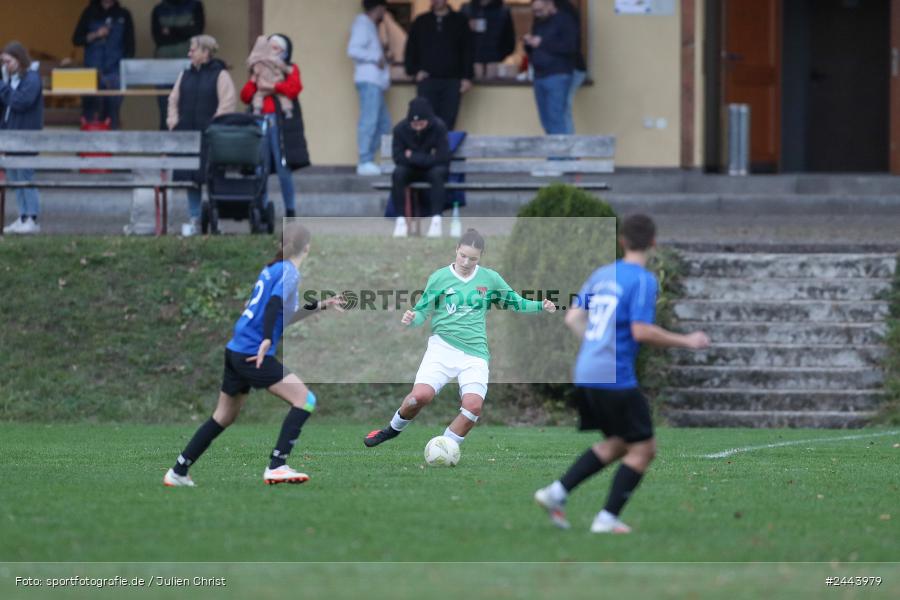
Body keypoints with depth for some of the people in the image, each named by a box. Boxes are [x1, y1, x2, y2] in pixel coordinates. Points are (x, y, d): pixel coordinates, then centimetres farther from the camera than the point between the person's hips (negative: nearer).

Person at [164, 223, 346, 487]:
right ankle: (276, 466, -17)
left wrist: (320, 305, 31)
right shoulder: (289, 272, -7)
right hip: (254, 353, -9)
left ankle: (178, 472, 23)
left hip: (236, 350, 9)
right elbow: (274, 306, -24)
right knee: (304, 399, -9)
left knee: (224, 416, 19)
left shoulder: (271, 269, 18)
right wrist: (267, 340, -34)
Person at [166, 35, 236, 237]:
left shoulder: (219, 75, -3)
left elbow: (228, 102, -9)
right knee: (190, 176, 6)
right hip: (187, 134, 6)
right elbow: (174, 100, 20)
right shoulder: (185, 75, 15)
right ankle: (194, 218, 12)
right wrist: (173, 121, 6)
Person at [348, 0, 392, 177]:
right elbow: (353, 50, -19)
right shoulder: (363, 25, -8)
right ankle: (365, 162, -15)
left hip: (375, 82, 10)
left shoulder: (370, 26, 22)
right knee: (369, 121, -13)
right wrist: (376, 58, -16)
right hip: (368, 80, -10)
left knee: (383, 123, 10)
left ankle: (367, 160, 11)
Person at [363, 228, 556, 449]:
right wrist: (411, 318, -14)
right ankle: (393, 428, 7)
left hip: (475, 353, 1)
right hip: (443, 346, -1)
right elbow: (422, 311, 8)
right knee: (421, 395, -24)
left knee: (473, 405, -22)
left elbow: (515, 302, 19)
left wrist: (540, 306, 3)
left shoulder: (490, 279, 7)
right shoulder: (439, 278, 3)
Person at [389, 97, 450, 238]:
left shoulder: (439, 127, -21)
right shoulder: (400, 129, -16)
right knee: (398, 173, -30)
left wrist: (412, 156, -19)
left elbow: (442, 158, -23)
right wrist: (426, 158, -21)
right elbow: (398, 158, -16)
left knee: (438, 172, -34)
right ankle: (400, 220, -26)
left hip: (432, 169, -1)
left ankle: (436, 220, -33)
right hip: (411, 171, 1)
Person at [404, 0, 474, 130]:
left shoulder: (459, 21, 7)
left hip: (452, 82, -1)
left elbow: (467, 51, 4)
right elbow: (410, 50, 13)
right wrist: (415, 71, 0)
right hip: (427, 80, 1)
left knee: (447, 124, -4)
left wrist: (467, 78, -3)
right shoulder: (421, 22, 10)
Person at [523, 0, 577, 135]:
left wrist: (542, 43, -14)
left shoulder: (565, 20, -4)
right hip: (540, 77, 8)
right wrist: (528, 43, 1)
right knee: (547, 122, 5)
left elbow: (570, 47, -16)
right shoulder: (538, 22, 19)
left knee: (555, 120, -15)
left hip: (557, 77, -8)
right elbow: (532, 51, 25)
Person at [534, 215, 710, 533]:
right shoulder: (644, 280, -11)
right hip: (616, 377, -8)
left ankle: (557, 492, 10)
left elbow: (573, 318, 13)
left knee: (617, 444, 21)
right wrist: (686, 341, -8)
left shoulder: (601, 274, 11)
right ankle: (608, 518, -1)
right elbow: (641, 331, -19)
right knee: (643, 448, 3)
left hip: (585, 373, 8)